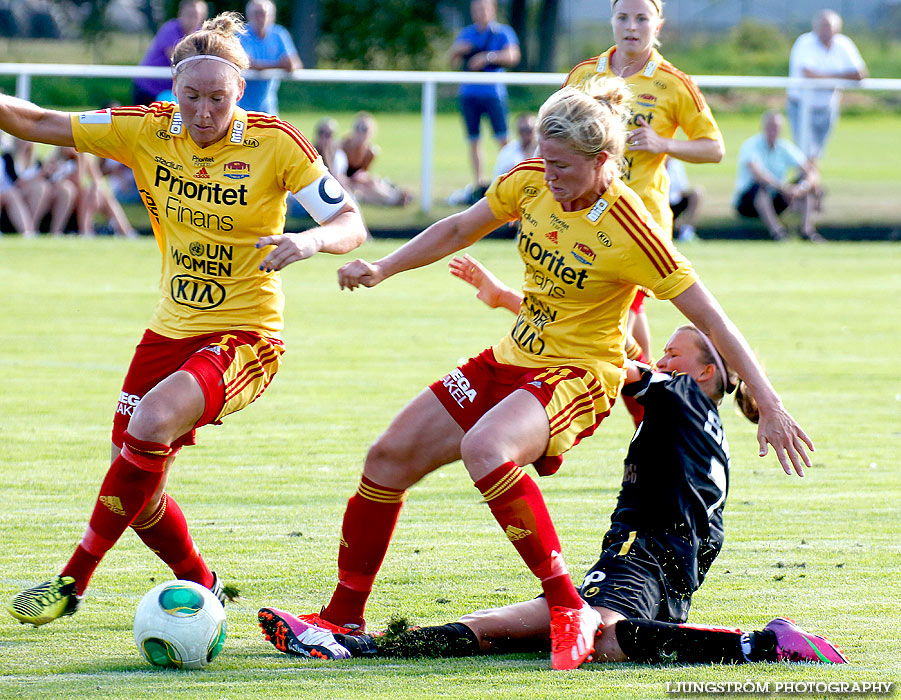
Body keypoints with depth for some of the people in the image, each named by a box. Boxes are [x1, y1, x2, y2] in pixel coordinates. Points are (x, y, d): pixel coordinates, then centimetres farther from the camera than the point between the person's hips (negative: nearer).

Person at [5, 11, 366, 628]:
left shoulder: (275, 144, -12)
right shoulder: (149, 132, -3)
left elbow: (351, 226, -11)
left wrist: (310, 241, -32)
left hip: (245, 335, -5)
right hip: (171, 330, 5)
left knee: (153, 420, -31)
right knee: (138, 496, 6)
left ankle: (74, 580, -20)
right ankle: (203, 587, 34)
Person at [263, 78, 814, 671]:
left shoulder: (629, 230, -22)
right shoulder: (532, 182, -4)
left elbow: (711, 318, -20)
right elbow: (459, 229, 15)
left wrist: (769, 406, -23)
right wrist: (381, 270, 8)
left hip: (578, 376, -7)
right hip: (512, 358, 7)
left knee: (484, 448, -37)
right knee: (390, 456, 0)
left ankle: (570, 613, -30)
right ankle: (343, 619, 15)